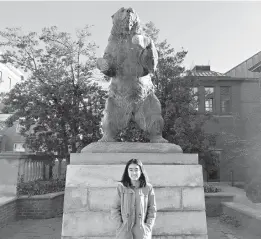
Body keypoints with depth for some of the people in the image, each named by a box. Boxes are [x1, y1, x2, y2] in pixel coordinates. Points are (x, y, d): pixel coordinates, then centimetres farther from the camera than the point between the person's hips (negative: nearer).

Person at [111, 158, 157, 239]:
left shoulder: (148, 188, -1)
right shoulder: (121, 187, -1)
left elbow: (152, 210, 5)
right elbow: (115, 209, 2)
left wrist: (148, 226, -3)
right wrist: (120, 225, -4)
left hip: (142, 232, 0)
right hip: (124, 232, 0)